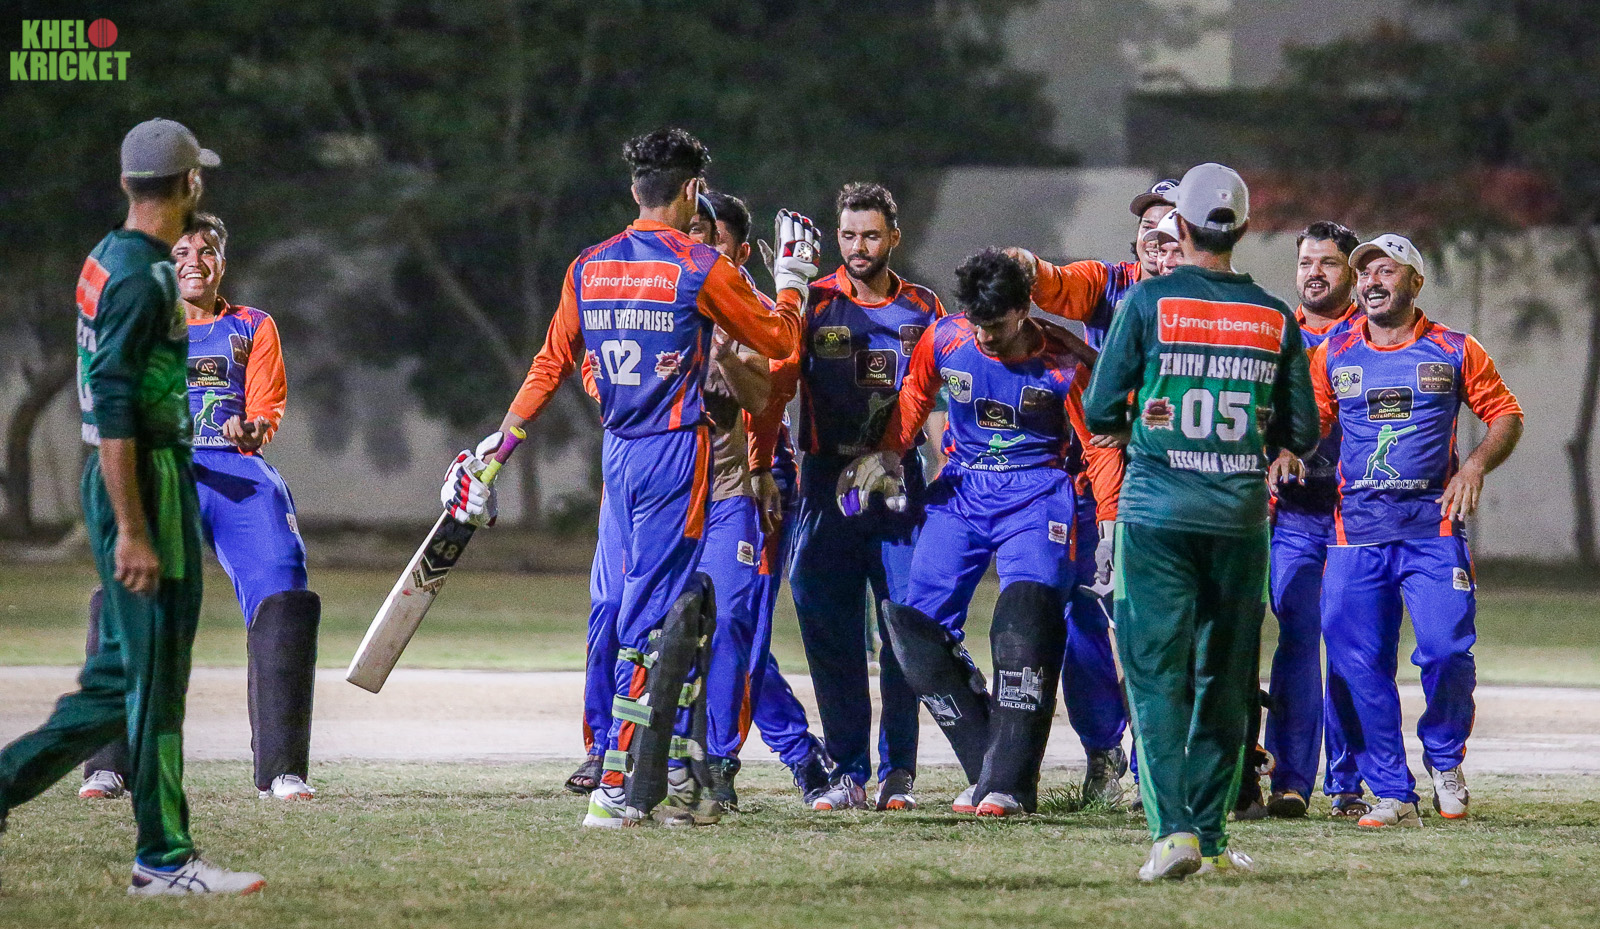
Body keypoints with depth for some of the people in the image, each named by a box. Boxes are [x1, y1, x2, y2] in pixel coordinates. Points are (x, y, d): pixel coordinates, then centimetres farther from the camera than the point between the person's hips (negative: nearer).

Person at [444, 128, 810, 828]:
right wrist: (793, 277, 21)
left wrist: (495, 448, 19)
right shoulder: (703, 270, -7)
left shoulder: (588, 270, 7)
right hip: (676, 454, -6)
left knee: (687, 608, 15)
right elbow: (778, 340, 4)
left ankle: (680, 776, 14)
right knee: (652, 617, -6)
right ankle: (621, 789, -10)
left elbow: (551, 367, 11)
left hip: (617, 453, 6)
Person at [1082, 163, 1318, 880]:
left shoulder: (1147, 302, -4)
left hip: (1157, 510, -3)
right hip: (1240, 516, 3)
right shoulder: (1276, 318, 5)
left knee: (1157, 673, -2)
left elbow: (1100, 414, -3)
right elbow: (1303, 435, 8)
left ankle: (1173, 828, -16)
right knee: (1224, 680, 13)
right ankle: (1211, 834, 15)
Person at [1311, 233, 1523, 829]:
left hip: (1431, 525, -2)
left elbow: (1506, 415, 10)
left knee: (1447, 651, -14)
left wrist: (1475, 466, -6)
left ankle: (1444, 758, 14)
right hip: (1355, 529, 2)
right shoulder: (1332, 357, 11)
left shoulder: (1455, 352, 6)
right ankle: (1392, 795, 4)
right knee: (1357, 666, -5)